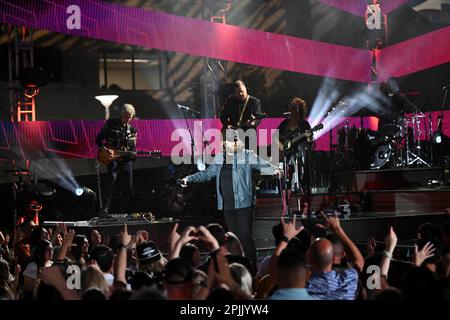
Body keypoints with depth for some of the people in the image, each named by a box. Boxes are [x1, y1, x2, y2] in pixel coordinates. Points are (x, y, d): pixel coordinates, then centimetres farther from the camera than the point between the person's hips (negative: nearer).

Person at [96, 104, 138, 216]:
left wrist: (133, 154, -9)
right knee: (112, 177, -29)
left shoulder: (132, 130, 13)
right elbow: (98, 139, 5)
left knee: (128, 189, 0)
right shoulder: (111, 124, 4)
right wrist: (104, 149, -12)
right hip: (111, 157, -5)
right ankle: (105, 208, -30)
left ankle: (120, 212, 15)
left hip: (125, 160, 5)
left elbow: (133, 148, 13)